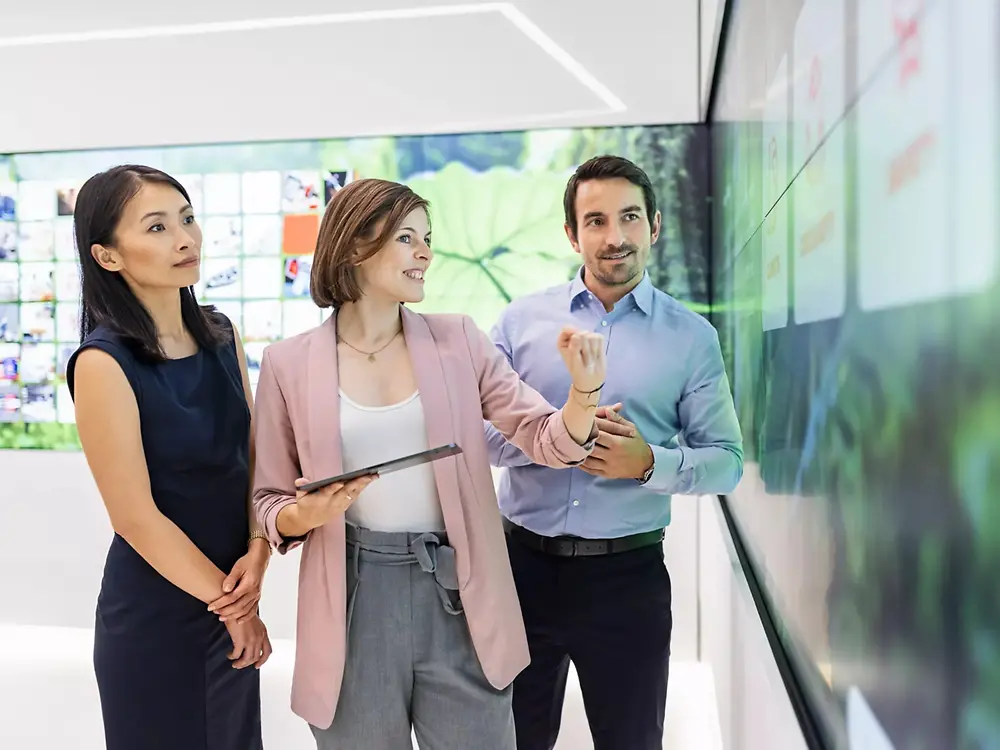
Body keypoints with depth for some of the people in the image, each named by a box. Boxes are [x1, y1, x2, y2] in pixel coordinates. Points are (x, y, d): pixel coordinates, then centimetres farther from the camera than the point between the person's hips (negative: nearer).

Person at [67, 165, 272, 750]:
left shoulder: (220, 333, 1)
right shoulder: (103, 364, -18)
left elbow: (255, 454, 5)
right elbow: (137, 518, -17)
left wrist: (258, 554, -10)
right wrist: (228, 601, -9)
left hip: (231, 599, 6)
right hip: (154, 613, -5)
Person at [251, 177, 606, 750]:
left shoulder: (459, 341, 2)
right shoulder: (289, 363, -1)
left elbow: (548, 442, 0)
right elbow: (269, 501, 5)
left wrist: (583, 392, -20)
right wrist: (306, 515, -16)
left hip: (458, 597, 1)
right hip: (354, 602, -1)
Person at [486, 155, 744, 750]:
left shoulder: (692, 337, -1)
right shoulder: (522, 320, 1)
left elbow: (726, 461, -1)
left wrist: (650, 463, -20)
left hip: (629, 574, 0)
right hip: (525, 563, 1)